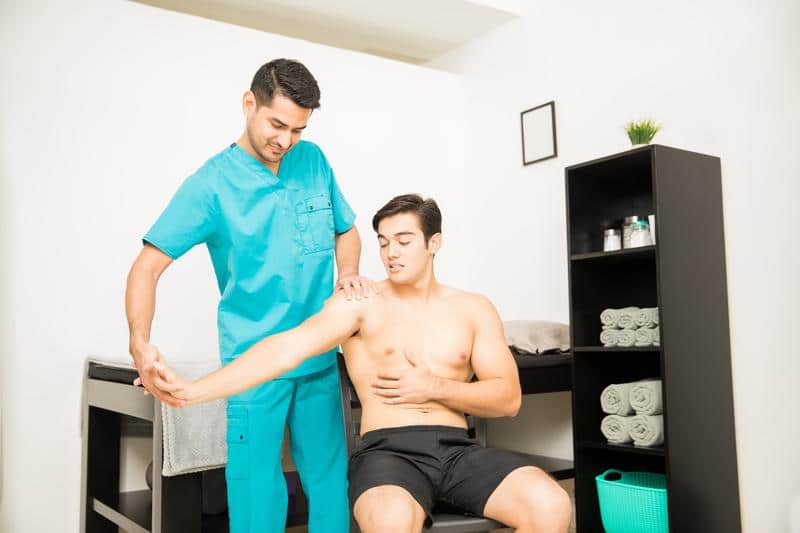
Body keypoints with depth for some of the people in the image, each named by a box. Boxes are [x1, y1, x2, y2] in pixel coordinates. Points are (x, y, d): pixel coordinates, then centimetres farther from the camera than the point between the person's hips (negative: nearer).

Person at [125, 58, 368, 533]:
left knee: (331, 481, 11)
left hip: (321, 358, 4)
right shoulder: (212, 183, -8)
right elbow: (147, 267, -9)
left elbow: (346, 231, 17)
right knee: (257, 488, 0)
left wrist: (348, 274, -4)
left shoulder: (313, 160, 4)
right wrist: (141, 345, -25)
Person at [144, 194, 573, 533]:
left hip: (458, 449, 3)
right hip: (386, 451, -3)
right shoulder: (361, 302, 3)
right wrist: (193, 390, -22)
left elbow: (508, 398, 8)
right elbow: (289, 347, -11)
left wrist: (433, 387, -6)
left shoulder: (474, 309, 12)